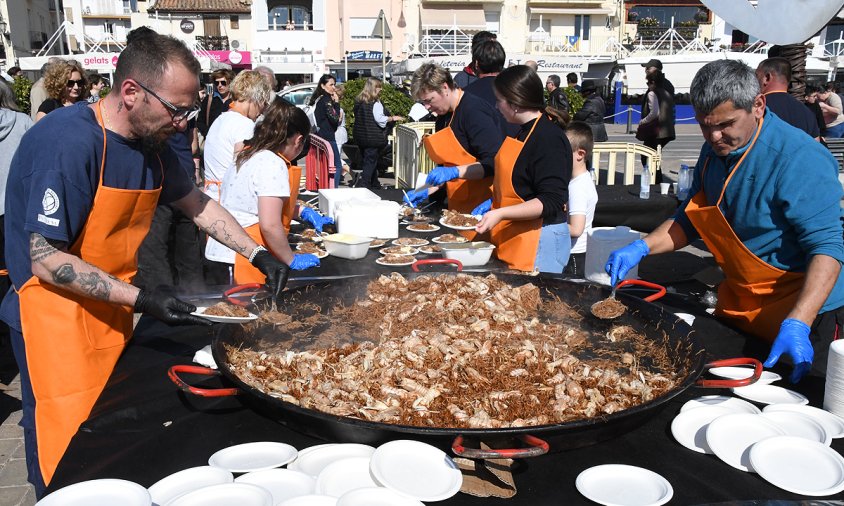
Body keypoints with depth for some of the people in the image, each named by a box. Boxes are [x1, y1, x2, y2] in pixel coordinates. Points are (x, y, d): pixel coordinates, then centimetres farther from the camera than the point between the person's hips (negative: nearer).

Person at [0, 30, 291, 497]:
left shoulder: (150, 144, 2)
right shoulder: (68, 142, -23)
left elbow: (197, 204, 16)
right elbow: (46, 260, -22)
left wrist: (259, 255, 6)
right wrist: (139, 300, -25)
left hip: (112, 312, 8)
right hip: (55, 315, -7)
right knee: (68, 459, 3)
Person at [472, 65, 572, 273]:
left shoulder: (549, 139, -17)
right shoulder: (526, 131, 13)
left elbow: (551, 202, -22)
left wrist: (500, 214, -27)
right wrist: (493, 203, 13)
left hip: (539, 244, -9)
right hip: (514, 241, 9)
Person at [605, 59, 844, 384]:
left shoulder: (801, 159, -24)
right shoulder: (714, 151, 0)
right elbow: (689, 221, 8)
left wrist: (797, 324, -40)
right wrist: (641, 248, -9)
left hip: (802, 311, -7)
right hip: (735, 306, 8)